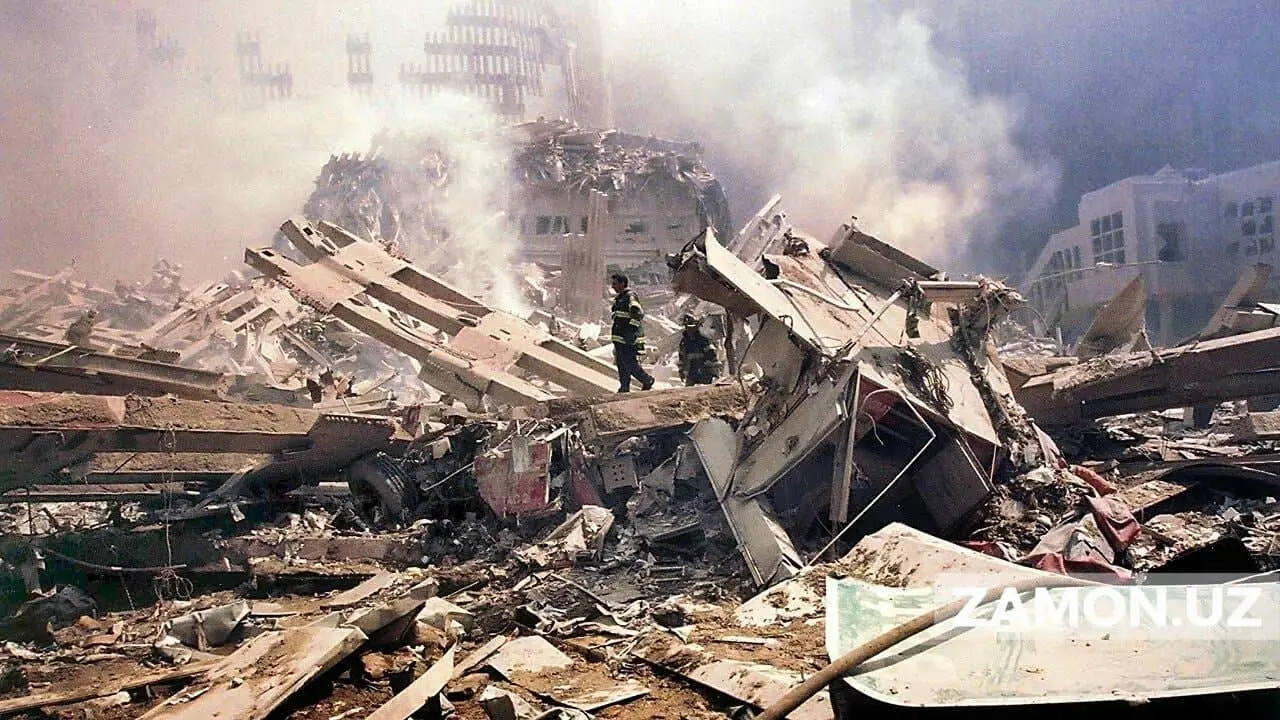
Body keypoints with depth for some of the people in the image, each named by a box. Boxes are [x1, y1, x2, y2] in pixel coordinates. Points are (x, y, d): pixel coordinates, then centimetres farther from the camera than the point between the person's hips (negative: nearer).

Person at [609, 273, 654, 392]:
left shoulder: (630, 297, -12)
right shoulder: (618, 298, 17)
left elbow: (638, 314, -22)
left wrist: (631, 332, -25)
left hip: (629, 340, -9)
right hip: (619, 339, 9)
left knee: (630, 364, -7)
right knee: (621, 365, 8)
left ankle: (647, 380, 11)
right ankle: (624, 388, 12)